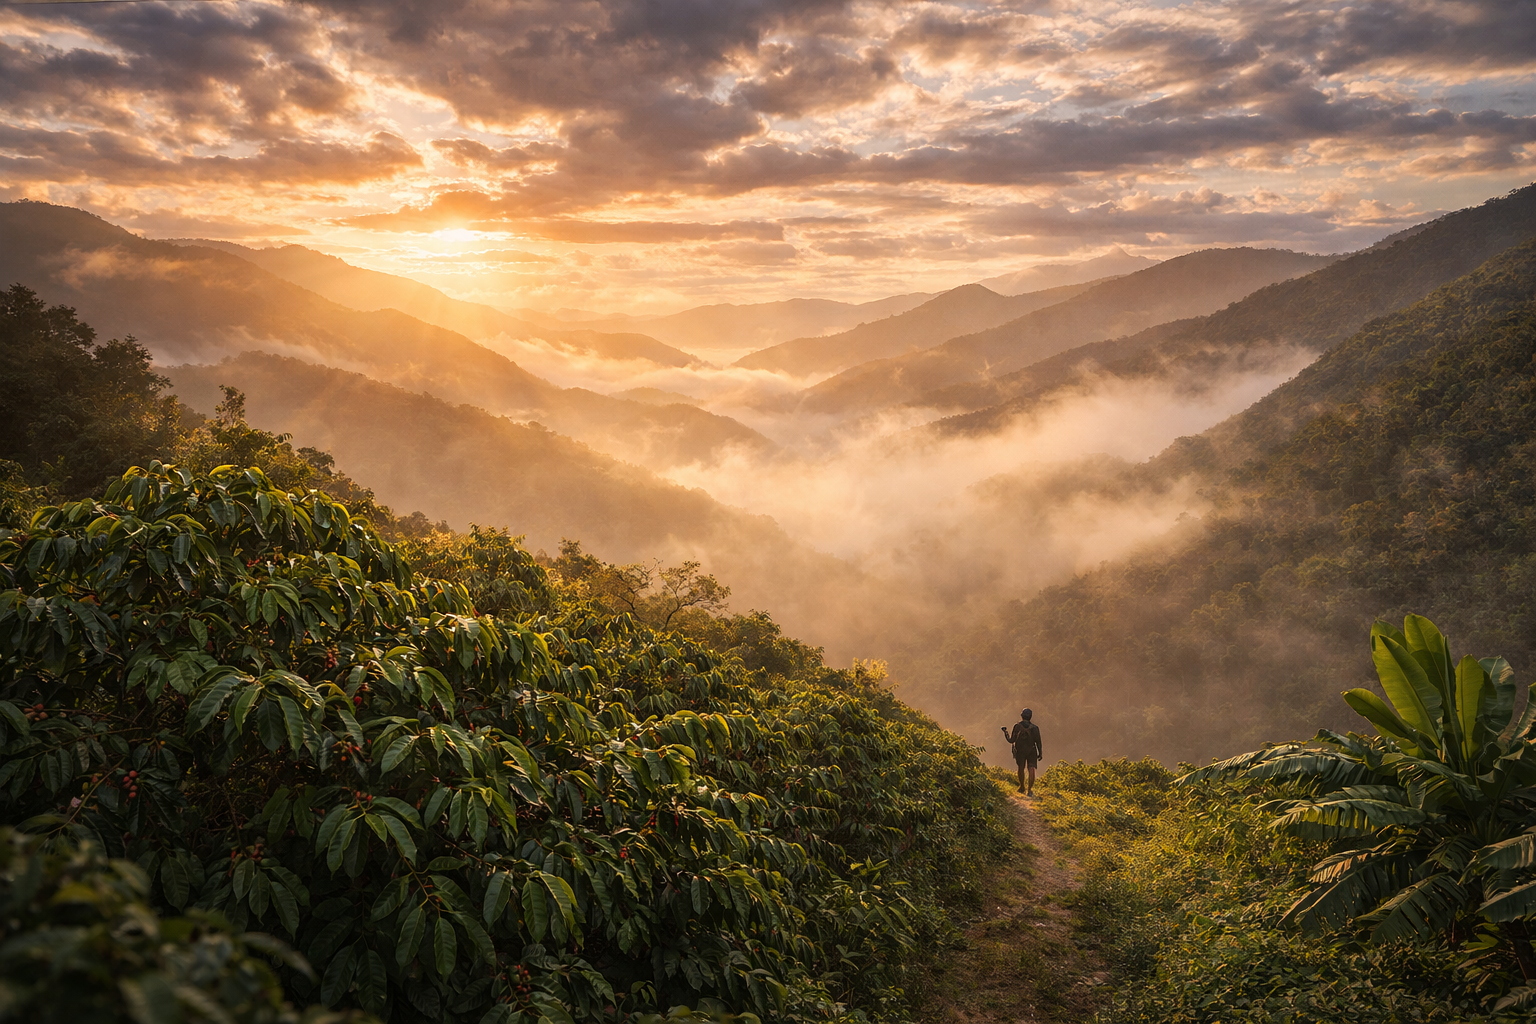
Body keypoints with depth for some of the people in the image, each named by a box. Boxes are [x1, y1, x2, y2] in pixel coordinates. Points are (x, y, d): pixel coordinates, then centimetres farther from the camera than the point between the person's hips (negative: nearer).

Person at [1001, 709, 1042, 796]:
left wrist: (1005, 732, 8)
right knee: (1031, 769, -5)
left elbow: (1011, 740, -6)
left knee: (1021, 769, 18)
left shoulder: (1017, 727, -8)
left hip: (1020, 752, 1)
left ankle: (1022, 787, 33)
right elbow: (1038, 741, -3)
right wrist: (1040, 753, 7)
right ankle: (1029, 789, -17)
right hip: (1032, 751, -1)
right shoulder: (1034, 728, -6)